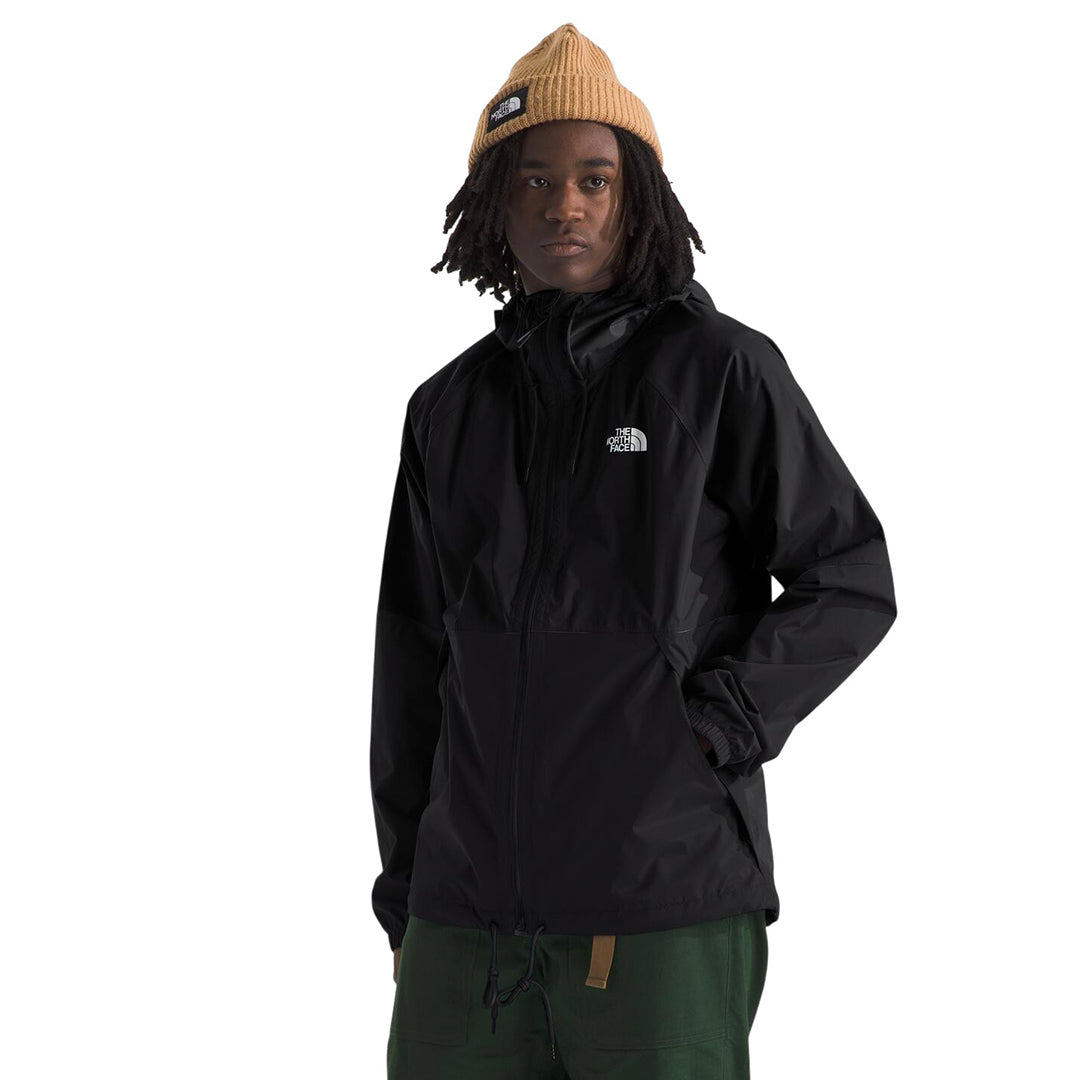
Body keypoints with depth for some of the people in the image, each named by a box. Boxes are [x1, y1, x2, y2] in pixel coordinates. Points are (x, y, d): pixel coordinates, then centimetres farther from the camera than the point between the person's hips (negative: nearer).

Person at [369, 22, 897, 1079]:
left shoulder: (720, 368, 0)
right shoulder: (450, 409, 13)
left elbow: (853, 584, 1)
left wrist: (714, 726, -11)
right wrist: (403, 895, 14)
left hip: (665, 907, -4)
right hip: (469, 909, 4)